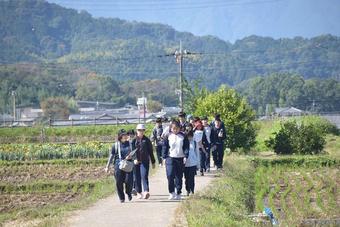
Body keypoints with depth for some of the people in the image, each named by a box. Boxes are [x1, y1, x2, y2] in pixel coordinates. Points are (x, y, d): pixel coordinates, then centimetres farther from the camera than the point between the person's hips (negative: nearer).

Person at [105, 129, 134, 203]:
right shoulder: (116, 145, 4)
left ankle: (129, 193, 19)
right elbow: (112, 156, 8)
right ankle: (121, 197, 11)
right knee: (119, 182, -3)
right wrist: (107, 166, 6)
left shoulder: (129, 143, 9)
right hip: (118, 165, 0)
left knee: (128, 181, -10)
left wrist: (131, 156, -11)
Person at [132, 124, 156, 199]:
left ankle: (146, 192, -24)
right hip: (136, 162, 1)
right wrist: (134, 159, -17)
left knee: (144, 176, -14)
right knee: (137, 178, 6)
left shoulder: (147, 140, 6)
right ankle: (139, 193, 16)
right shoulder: (134, 140, 5)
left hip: (145, 161, -1)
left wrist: (153, 162, 12)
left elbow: (150, 151, 11)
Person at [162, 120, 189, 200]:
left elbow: (186, 147, 4)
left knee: (179, 177, 5)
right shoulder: (168, 136, 3)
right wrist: (164, 157, 1)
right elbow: (165, 147, 7)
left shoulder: (183, 136, 3)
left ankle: (178, 193, 14)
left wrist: (185, 156, -8)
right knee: (170, 175, -13)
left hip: (180, 159, 1)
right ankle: (172, 192, -5)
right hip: (170, 158, -1)